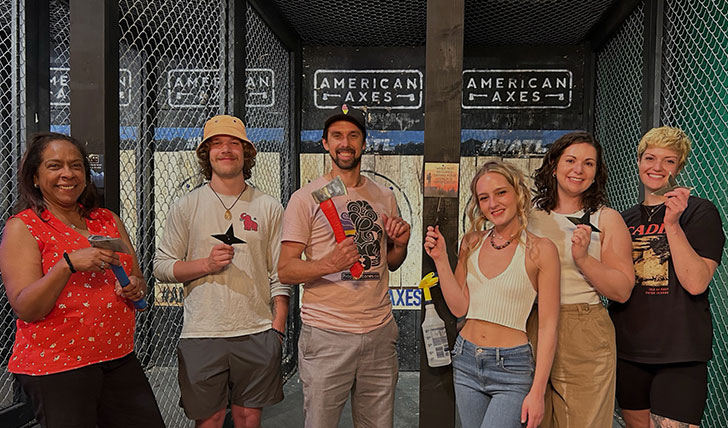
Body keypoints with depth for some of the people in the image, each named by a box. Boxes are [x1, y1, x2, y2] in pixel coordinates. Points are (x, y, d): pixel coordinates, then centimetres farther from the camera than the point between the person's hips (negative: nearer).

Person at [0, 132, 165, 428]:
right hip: (56, 368, -5)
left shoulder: (107, 220, 9)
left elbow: (137, 279, 15)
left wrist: (136, 288, -8)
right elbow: (26, 309, -14)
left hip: (119, 359, 5)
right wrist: (68, 264, -28)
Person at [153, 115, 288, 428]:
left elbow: (279, 273, 4)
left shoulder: (269, 207, 4)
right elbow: (162, 267, 3)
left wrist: (278, 326, -1)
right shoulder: (186, 206, 4)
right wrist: (206, 264, -13)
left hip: (257, 333, 1)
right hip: (202, 333, 0)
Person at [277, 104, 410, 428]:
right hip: (326, 335, -4)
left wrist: (401, 244, -1)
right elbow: (285, 271, -8)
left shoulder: (385, 197, 10)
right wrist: (329, 263, -25)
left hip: (380, 331, 4)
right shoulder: (306, 198, -4)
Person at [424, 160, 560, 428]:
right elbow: (459, 307, 2)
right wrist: (441, 259, -6)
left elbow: (548, 327, -7)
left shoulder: (540, 249, -8)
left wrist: (537, 392, -10)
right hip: (466, 361, 4)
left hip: (512, 366, -4)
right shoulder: (472, 242, 5)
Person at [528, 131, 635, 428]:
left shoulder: (607, 219, 1)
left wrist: (583, 259, -18)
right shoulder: (530, 214, 7)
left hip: (585, 337, -2)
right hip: (532, 331, 2)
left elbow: (623, 291, -5)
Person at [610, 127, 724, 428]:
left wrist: (672, 224, -22)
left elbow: (695, 283, -16)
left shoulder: (699, 212, -4)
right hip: (627, 349, 5)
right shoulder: (625, 220, 10)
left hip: (680, 355, -5)